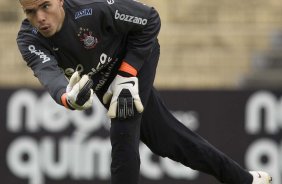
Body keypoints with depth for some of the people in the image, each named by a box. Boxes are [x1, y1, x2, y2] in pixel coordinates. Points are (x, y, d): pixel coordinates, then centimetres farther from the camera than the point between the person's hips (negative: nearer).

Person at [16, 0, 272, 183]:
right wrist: (69, 97, -70)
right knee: (165, 138, 11)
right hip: (103, 80, 5)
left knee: (123, 133, -20)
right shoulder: (29, 40, -27)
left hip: (137, 56, -5)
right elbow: (49, 74, -46)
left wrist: (126, 74, -27)